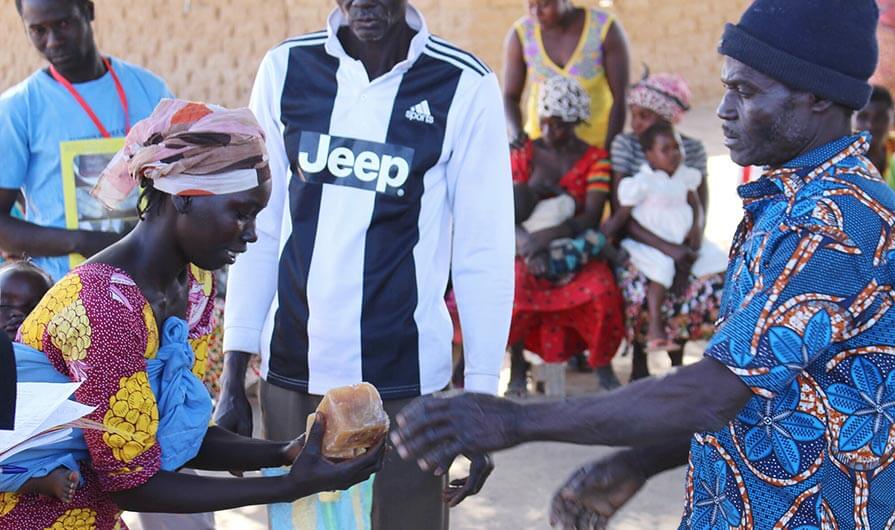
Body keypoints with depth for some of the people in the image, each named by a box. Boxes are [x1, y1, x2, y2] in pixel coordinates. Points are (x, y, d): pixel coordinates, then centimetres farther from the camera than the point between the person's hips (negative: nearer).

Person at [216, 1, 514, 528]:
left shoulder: (464, 86, -6)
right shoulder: (286, 68, 2)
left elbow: (484, 254, -4)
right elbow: (259, 228, 5)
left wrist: (481, 402, -6)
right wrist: (233, 376, 4)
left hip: (402, 377, -2)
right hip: (291, 371, 2)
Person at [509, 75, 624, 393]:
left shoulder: (595, 160, 2)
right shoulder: (524, 154, 6)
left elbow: (591, 217, -10)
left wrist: (547, 235, -26)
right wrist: (526, 245, -23)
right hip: (529, 250, 1)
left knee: (602, 291, -31)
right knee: (514, 287, -33)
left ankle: (602, 364, -5)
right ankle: (518, 363, -9)